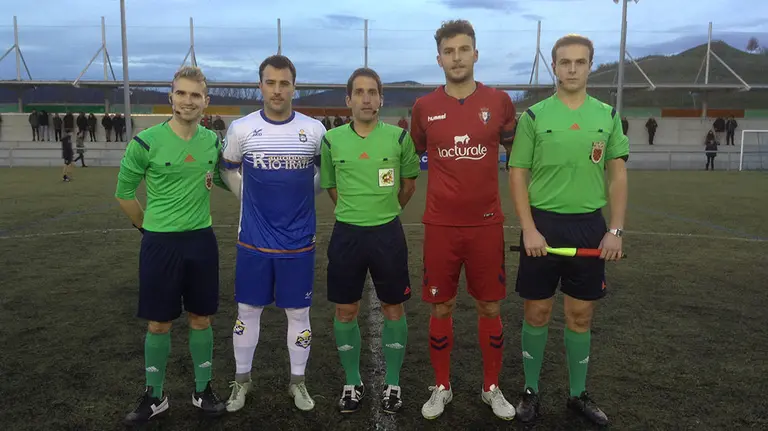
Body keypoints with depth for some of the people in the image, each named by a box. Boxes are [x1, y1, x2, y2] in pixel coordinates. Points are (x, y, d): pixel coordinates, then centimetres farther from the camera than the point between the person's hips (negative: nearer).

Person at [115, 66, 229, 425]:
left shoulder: (213, 141, 0)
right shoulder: (146, 142, -11)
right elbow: (124, 193, 0)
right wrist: (150, 227, 4)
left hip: (202, 240, 3)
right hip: (160, 243, -3)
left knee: (201, 319, 11)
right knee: (159, 324, 7)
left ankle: (202, 390, 27)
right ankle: (155, 396, 26)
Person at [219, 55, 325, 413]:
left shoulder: (314, 129, -4)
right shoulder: (241, 128, -4)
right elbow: (228, 170, 13)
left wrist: (304, 197, 8)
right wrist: (251, 200, 9)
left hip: (299, 241, 0)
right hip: (253, 240, 0)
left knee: (298, 312, 9)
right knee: (248, 310, 11)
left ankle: (298, 381, 27)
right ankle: (242, 379, 31)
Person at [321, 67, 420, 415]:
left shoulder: (399, 137, -3)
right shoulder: (332, 140, 0)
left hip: (388, 233, -1)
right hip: (346, 233, 1)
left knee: (393, 309, 8)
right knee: (345, 311, 8)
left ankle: (392, 383, 26)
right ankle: (353, 383, 27)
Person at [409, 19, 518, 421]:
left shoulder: (499, 101, 0)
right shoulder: (424, 107, 0)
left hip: (487, 223, 0)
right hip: (440, 225, 0)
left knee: (490, 308, 9)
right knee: (441, 308, 8)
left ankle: (492, 388, 27)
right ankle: (441, 387, 26)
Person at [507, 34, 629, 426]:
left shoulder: (608, 116, 6)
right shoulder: (533, 116, -2)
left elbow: (618, 175, 7)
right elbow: (517, 175, -3)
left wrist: (616, 230, -2)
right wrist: (529, 229, -11)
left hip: (590, 226, 2)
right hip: (543, 224, -2)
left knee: (581, 314, 11)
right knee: (537, 312, 6)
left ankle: (579, 394, 27)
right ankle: (531, 391, 23)